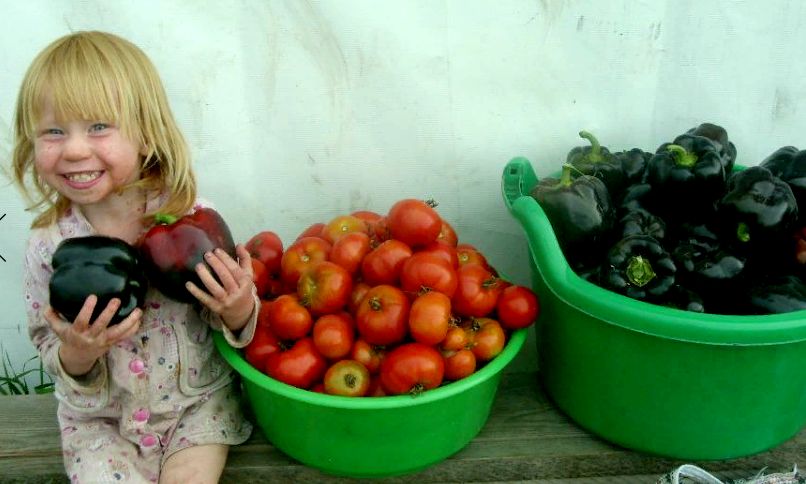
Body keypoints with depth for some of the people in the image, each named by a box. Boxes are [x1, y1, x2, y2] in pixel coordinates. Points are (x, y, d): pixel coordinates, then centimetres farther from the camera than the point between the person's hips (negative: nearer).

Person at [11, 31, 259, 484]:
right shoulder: (48, 244, -12)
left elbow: (235, 316, -6)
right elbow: (51, 350, -1)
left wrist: (238, 310, -29)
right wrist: (76, 354, -24)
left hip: (197, 400, -1)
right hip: (98, 417, 1)